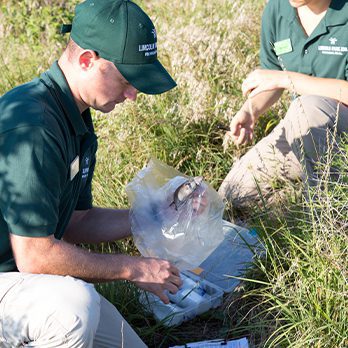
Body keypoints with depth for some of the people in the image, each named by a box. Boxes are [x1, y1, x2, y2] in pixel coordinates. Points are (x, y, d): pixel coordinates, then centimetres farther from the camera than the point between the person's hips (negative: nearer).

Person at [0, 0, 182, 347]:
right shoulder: (31, 126, -26)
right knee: (75, 304, -37)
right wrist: (133, 268, -16)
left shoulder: (76, 118, 5)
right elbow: (34, 256, -27)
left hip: (31, 278, 9)